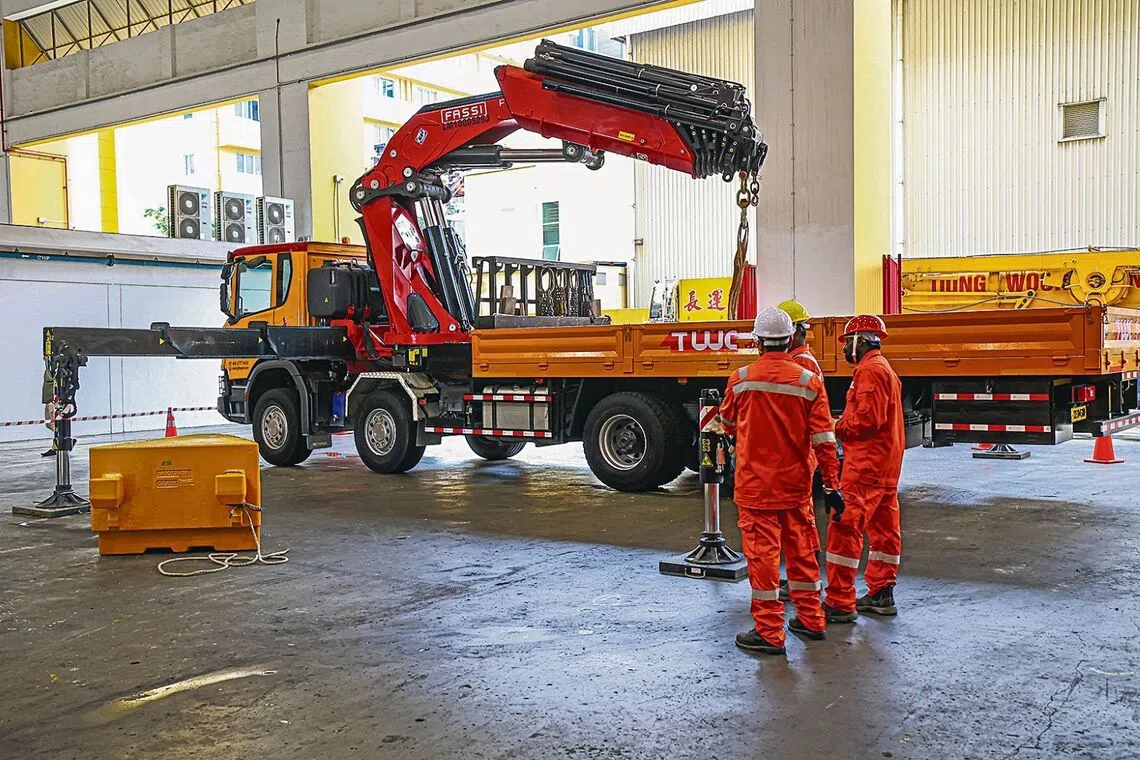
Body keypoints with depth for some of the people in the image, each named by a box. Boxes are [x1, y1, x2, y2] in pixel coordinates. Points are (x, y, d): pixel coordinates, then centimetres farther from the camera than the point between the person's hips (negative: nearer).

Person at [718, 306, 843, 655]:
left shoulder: (741, 379, -8)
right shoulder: (809, 381, -5)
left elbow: (728, 425, 9)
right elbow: (824, 438, -4)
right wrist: (832, 485, 1)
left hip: (755, 482, -3)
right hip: (795, 483, 3)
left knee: (762, 552, 1)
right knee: (801, 548, 16)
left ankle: (769, 632, 5)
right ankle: (811, 620, 27)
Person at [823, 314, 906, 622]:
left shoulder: (870, 370, -13)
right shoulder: (884, 369, 21)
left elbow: (866, 418, -22)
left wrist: (837, 427, -7)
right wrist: (843, 425, 8)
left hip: (866, 464, -11)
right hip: (886, 465, 11)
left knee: (844, 527, -10)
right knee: (884, 529, 14)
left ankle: (840, 603, -10)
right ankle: (881, 595, 23)